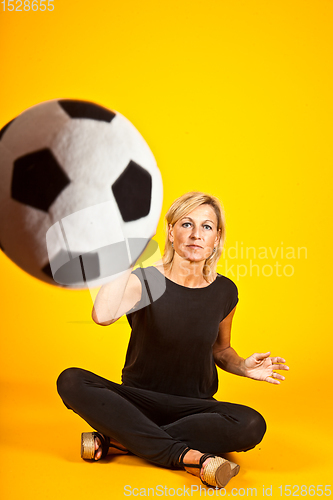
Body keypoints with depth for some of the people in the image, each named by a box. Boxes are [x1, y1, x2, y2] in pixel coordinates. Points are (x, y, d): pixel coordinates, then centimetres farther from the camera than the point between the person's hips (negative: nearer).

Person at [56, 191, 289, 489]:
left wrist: (243, 366, -5)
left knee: (251, 425, -30)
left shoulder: (224, 291, 0)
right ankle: (187, 456, -33)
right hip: (139, 399, -1)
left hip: (194, 406, 2)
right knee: (71, 381, -28)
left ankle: (118, 441, -21)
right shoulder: (145, 281, -10)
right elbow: (102, 315, -32)